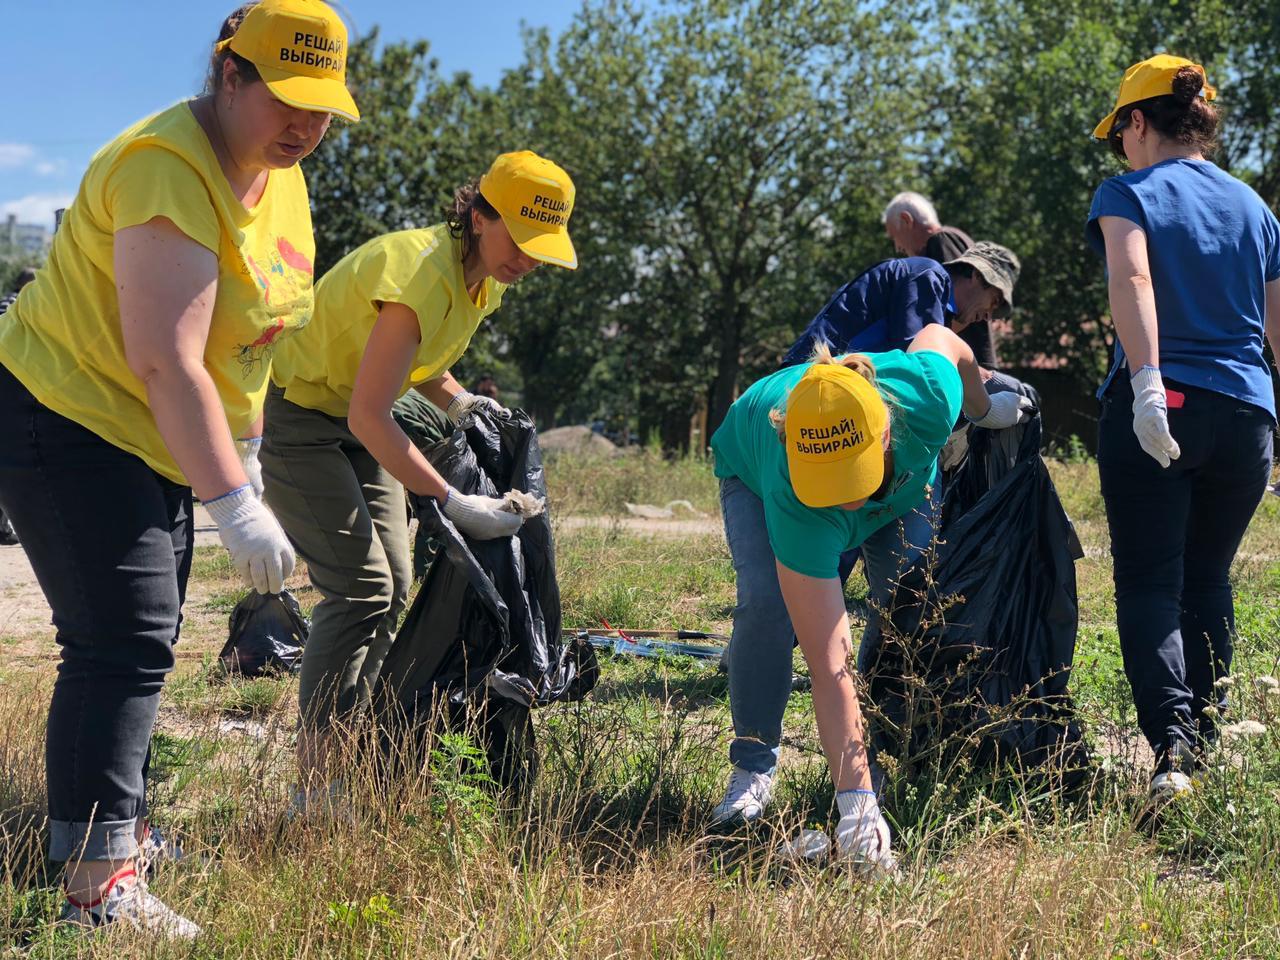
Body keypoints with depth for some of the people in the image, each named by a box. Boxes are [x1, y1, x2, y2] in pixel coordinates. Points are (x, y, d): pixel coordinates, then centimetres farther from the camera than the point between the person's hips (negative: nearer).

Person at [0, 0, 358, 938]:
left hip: (149, 440, 10)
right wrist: (235, 504, -34)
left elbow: (247, 336, 17)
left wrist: (244, 454, 16)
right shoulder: (170, 168, -25)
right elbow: (166, 362, -32)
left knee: (140, 642, 18)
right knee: (123, 642, -15)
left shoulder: (279, 175, 6)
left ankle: (103, 833, 33)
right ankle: (101, 887, -13)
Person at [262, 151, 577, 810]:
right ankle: (316, 786, -13)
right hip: (291, 411, -9)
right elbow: (369, 416, -33)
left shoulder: (488, 275, -1)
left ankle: (340, 754, 11)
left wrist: (455, 401, -4)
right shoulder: (425, 273, -31)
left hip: (351, 418, 10)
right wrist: (453, 503, -33)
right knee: (360, 587, -16)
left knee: (390, 585, 4)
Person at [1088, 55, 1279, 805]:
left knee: (1149, 582, -3)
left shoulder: (1130, 193, 2)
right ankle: (1207, 735, 19)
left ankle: (1173, 746, -20)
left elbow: (1132, 278, -18)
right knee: (1208, 579, 18)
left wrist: (1147, 381, -28)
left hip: (1157, 409, -4)